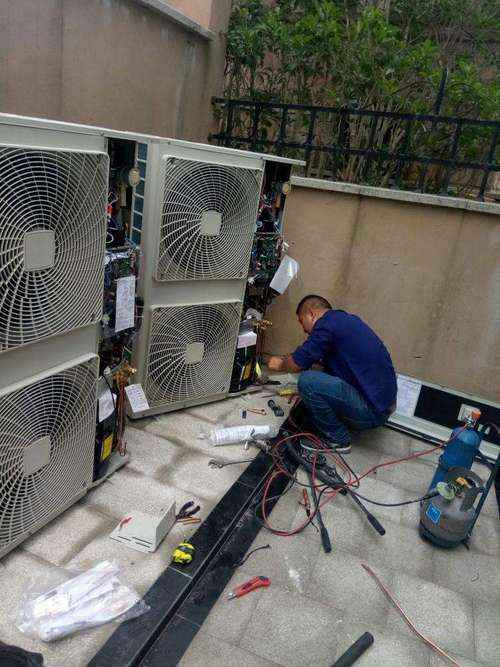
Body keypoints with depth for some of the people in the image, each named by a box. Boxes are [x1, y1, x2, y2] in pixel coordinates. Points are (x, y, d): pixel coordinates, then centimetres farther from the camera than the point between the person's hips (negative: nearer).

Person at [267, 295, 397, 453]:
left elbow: (297, 363, -11)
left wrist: (279, 365, 11)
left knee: (307, 381, -17)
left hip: (371, 411, -10)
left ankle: (338, 439, -1)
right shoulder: (346, 318, 15)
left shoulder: (327, 323, -14)